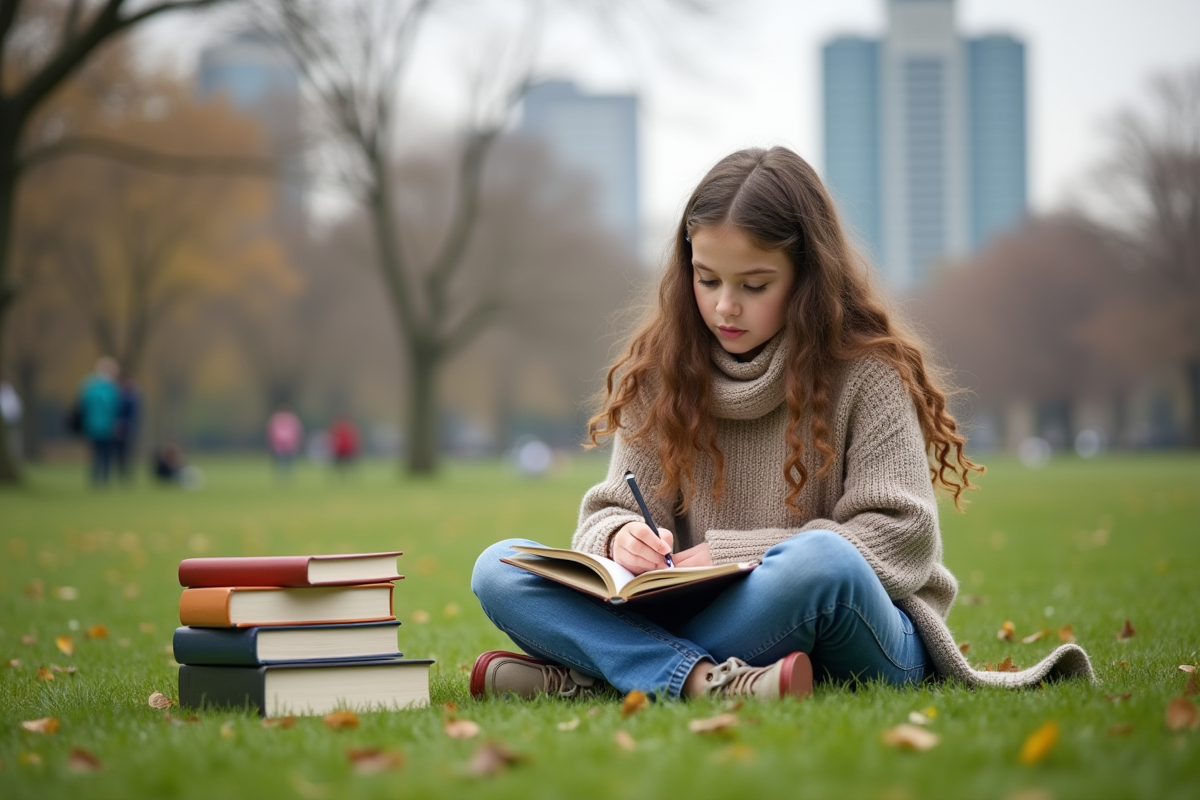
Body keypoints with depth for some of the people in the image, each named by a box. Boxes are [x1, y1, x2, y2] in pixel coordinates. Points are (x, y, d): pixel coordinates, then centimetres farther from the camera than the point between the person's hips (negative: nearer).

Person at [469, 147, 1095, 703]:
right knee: (499, 571, -15)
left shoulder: (866, 373, -4)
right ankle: (708, 681, -36)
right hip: (702, 622, 4)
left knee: (819, 559, -40)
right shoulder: (660, 373, 8)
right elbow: (609, 512, 7)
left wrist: (728, 553, -16)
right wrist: (620, 538, -20)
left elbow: (899, 535, -9)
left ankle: (591, 673, -27)